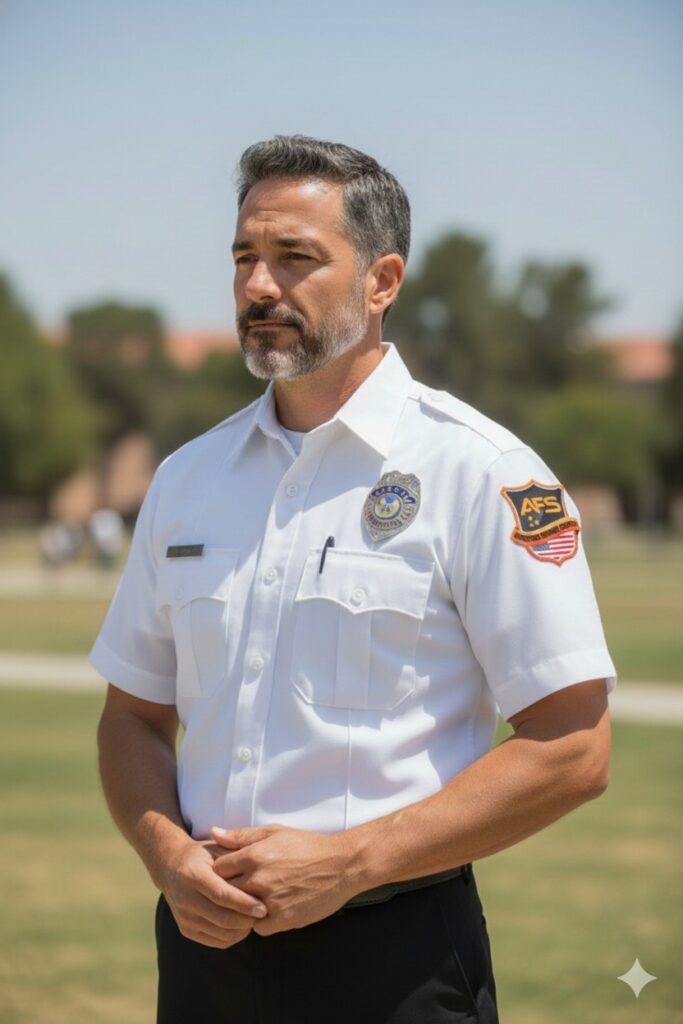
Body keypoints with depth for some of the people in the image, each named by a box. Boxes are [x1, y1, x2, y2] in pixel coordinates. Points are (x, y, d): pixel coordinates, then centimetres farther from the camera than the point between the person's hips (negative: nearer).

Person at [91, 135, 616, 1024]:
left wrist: (346, 861, -16)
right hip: (205, 944, 4)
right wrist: (168, 856, -5)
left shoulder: (482, 474, -7)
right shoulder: (187, 478, 10)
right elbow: (134, 714, 15)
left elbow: (572, 748, -11)